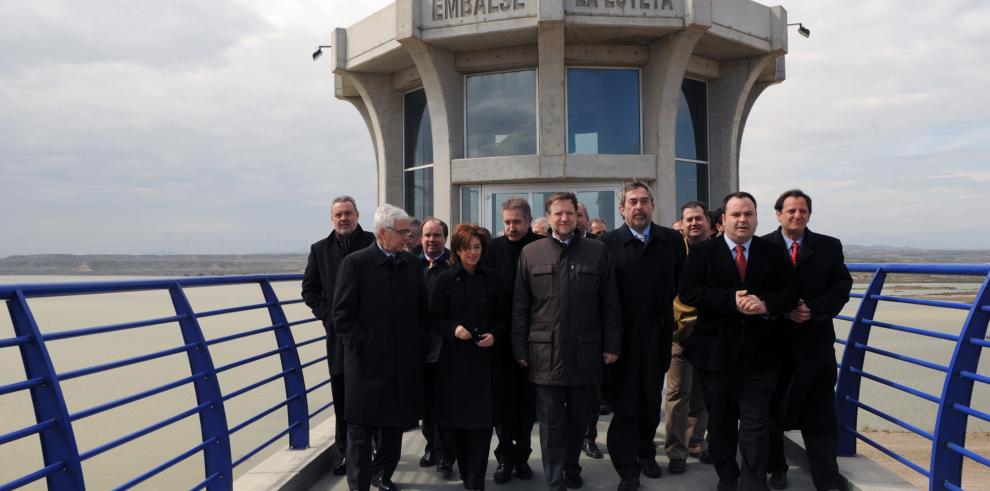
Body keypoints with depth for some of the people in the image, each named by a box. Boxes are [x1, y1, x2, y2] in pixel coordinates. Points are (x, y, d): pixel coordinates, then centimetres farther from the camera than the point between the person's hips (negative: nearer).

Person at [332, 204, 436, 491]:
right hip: (368, 361, -4)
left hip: (404, 361, 5)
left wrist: (416, 343, 5)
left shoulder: (412, 264, 6)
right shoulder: (355, 263, -8)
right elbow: (342, 315, -10)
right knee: (361, 430, 4)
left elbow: (423, 310, 13)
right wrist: (363, 346, -14)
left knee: (395, 424, 15)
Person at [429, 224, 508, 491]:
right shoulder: (445, 280, 2)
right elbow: (435, 319, 2)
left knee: (482, 421, -3)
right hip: (454, 358, 0)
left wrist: (494, 334, -9)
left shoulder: (492, 279, 4)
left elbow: (503, 317, 9)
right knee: (455, 419, 5)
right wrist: (453, 329, -16)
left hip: (483, 357, 0)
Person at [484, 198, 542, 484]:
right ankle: (505, 457, 19)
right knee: (503, 398, 7)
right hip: (502, 338, 1)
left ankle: (522, 455, 23)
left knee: (528, 400, 10)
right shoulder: (493, 248, -1)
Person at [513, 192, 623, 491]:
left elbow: (610, 303, 4)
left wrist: (611, 345, 0)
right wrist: (521, 349, 0)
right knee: (551, 423, 4)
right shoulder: (530, 253, 4)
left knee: (579, 419, 14)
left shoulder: (597, 251, 4)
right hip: (546, 353, -1)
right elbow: (520, 306, 3)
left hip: (586, 352, 1)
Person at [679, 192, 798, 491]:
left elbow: (790, 294, 0)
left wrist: (766, 305, -21)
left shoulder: (774, 254, 5)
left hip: (760, 354, 0)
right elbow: (689, 292, -12)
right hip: (716, 352, 0)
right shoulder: (702, 253, 0)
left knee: (756, 424, 0)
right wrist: (732, 301, -21)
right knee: (720, 421, 14)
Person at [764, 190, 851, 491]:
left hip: (815, 341, 1)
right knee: (771, 409, 11)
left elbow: (841, 287, -1)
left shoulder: (829, 247, 4)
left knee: (820, 415, 4)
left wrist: (813, 309, -14)